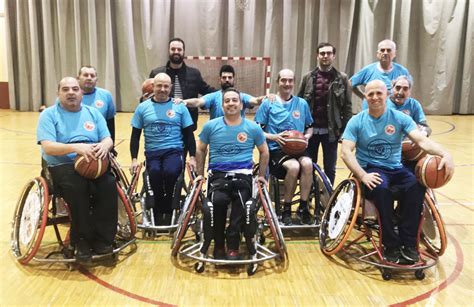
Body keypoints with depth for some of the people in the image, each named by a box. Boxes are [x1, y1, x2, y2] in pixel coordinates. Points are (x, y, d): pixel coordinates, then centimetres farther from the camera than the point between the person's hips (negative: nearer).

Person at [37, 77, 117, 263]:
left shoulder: (93, 113, 15)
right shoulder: (49, 114, 3)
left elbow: (108, 139, 6)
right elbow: (48, 147, -11)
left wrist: (104, 145, -20)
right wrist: (75, 147, -28)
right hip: (62, 166, -3)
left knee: (109, 184, -28)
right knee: (78, 187, -35)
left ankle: (102, 238, -15)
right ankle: (82, 241, -18)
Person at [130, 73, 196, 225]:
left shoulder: (180, 107, 8)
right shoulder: (142, 107, 9)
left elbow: (188, 134, 9)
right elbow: (135, 136, 11)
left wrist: (192, 157, 1)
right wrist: (134, 159, 2)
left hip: (174, 151, -1)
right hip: (152, 152, 1)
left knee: (170, 172, -33)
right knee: (155, 173, -31)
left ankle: (167, 212, -8)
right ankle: (158, 217, -9)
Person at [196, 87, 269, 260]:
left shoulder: (253, 128, 8)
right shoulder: (211, 126, 7)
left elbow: (264, 152, 20)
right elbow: (200, 150, 19)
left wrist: (261, 176, 16)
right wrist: (200, 174, 16)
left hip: (243, 175, 0)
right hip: (218, 174, 0)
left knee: (241, 202, -33)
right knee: (218, 200, -33)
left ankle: (232, 245, -13)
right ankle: (218, 244, -9)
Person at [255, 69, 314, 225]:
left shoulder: (302, 103, 12)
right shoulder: (268, 103, 3)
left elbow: (309, 127, 21)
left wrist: (306, 137, -1)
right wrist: (274, 137, -15)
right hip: (276, 149, -3)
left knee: (307, 164, -31)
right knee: (294, 166, -33)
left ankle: (303, 207, -13)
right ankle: (286, 209, -11)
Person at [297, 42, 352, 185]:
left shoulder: (342, 78, 1)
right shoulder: (308, 77, 4)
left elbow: (347, 106, 1)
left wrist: (345, 130, -5)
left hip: (331, 130, -1)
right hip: (310, 129, 1)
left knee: (330, 168, 8)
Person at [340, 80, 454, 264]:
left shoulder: (400, 118, 4)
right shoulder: (357, 121, 0)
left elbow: (422, 141, -8)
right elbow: (346, 152, -10)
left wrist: (445, 154, -28)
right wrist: (362, 175, -25)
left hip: (396, 169, 3)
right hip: (370, 169, -2)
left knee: (417, 187, -28)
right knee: (381, 189, -35)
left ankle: (408, 243, -14)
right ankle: (391, 245, -19)